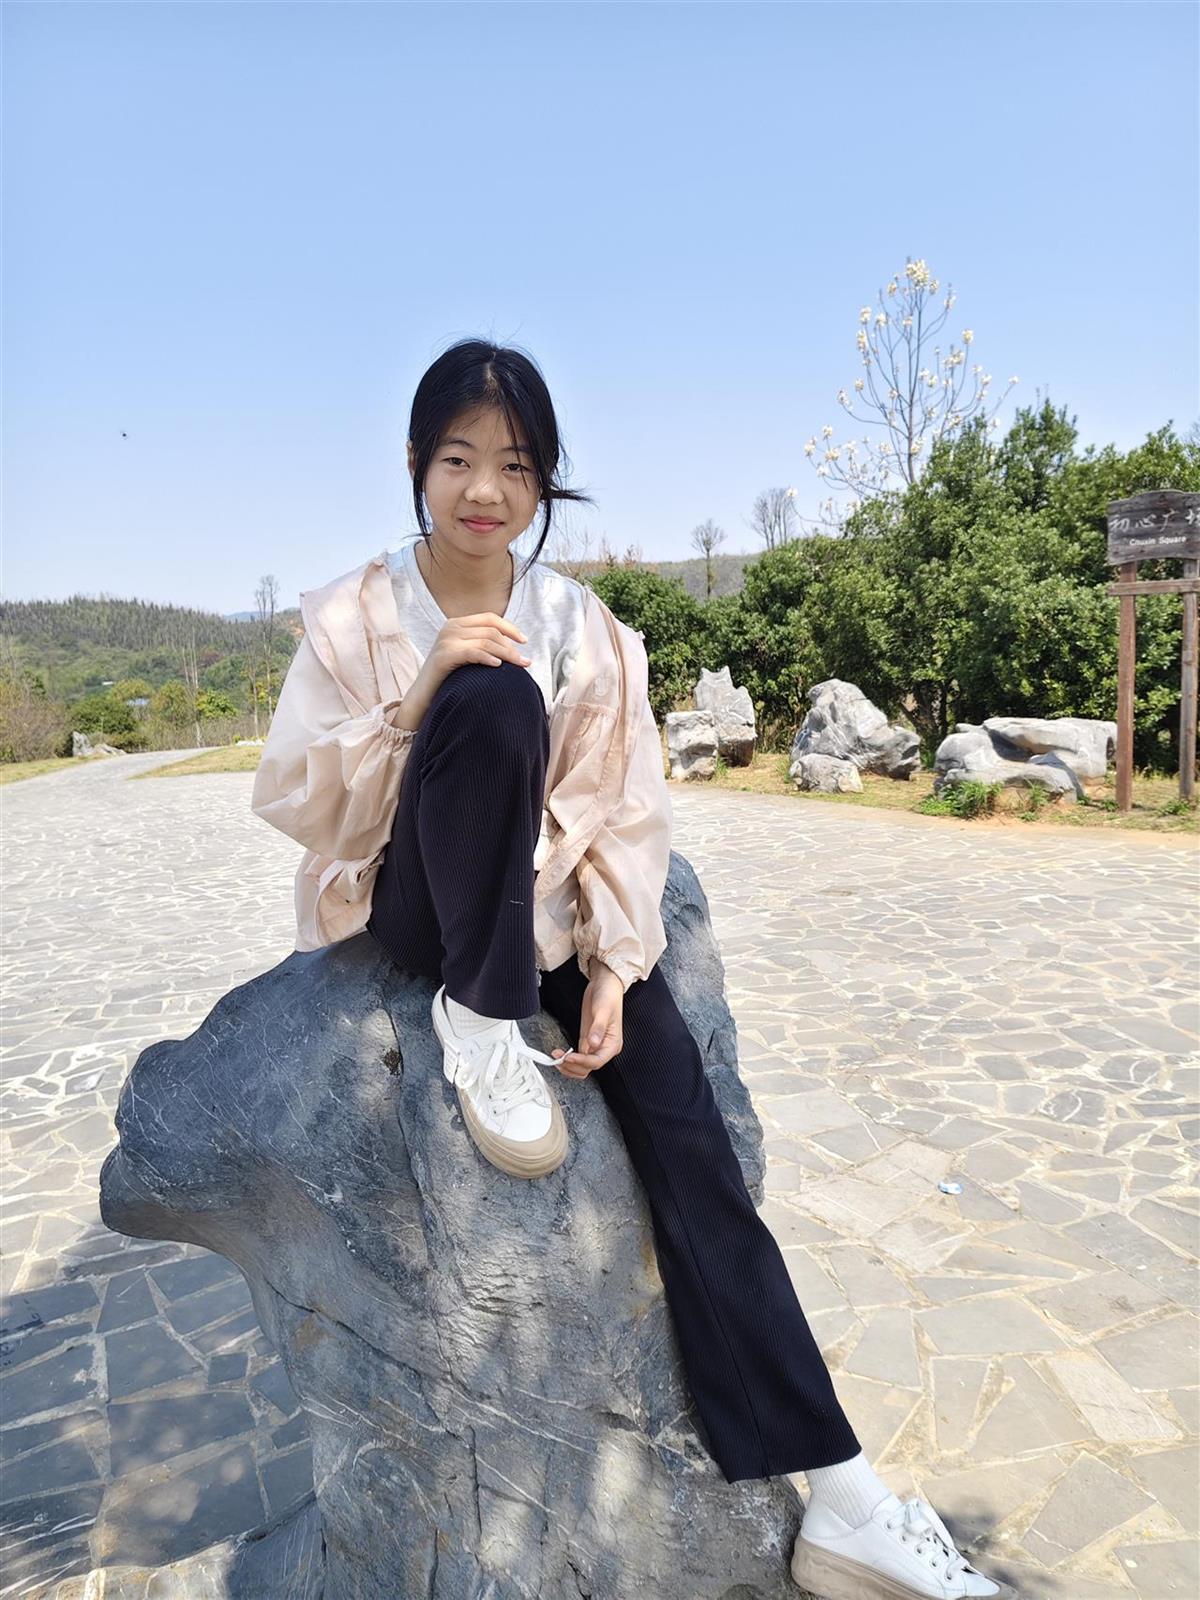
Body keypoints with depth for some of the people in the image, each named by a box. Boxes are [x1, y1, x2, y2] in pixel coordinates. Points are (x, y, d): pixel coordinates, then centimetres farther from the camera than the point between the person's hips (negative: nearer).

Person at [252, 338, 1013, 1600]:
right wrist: (416, 700, -23)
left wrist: (614, 968, -12)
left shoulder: (583, 627, 0)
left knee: (687, 1129, -18)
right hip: (417, 909, -2)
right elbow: (288, 799, -9)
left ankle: (838, 1498, -9)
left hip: (553, 916, 2)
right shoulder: (351, 616, -3)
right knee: (494, 697, -29)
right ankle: (479, 1025, -17)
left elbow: (625, 814, -1)